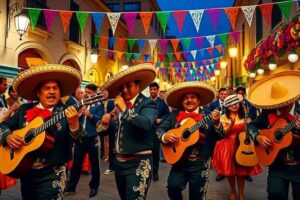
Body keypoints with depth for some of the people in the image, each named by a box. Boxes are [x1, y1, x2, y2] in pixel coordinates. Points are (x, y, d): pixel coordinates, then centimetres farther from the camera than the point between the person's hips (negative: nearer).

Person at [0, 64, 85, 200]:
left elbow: (78, 138, -21)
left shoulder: (66, 113, -8)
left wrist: (74, 123, -42)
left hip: (51, 173, -4)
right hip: (25, 171, 5)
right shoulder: (24, 110, 4)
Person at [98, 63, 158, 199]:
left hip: (138, 163, -7)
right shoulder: (120, 105, 10)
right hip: (119, 162, 8)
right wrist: (109, 122, -1)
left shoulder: (147, 104, -10)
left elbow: (146, 123, -30)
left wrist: (125, 109, -25)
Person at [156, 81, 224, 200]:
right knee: (173, 186, -18)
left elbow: (219, 137, -7)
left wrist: (217, 123, -26)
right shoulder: (174, 115, 4)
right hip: (179, 161, 1)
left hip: (200, 163, -1)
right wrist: (164, 136, -15)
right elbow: (160, 129, 6)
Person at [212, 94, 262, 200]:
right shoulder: (224, 117, -1)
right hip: (228, 145, -1)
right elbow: (224, 133, -9)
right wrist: (231, 124, -25)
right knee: (229, 169, 5)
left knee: (242, 169, 3)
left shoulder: (243, 116, 4)